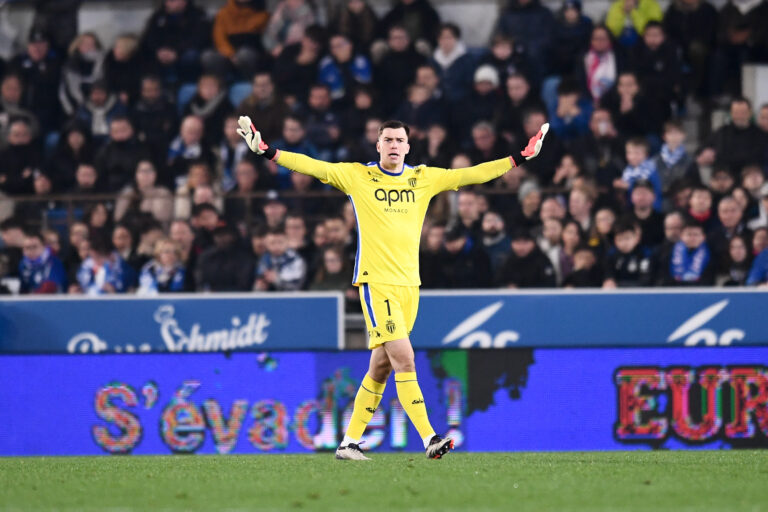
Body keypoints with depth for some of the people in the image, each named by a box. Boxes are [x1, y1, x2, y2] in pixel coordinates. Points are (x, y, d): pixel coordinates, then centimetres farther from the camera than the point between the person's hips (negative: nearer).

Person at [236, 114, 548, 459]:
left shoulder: (424, 179, 11)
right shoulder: (357, 176, 1)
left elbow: (472, 174, 13)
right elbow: (312, 167, -3)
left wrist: (520, 158, 11)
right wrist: (268, 152, -12)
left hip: (409, 285, 5)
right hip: (376, 283, -5)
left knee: (381, 367, 8)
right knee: (404, 358, -16)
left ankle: (350, 442, 17)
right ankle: (429, 439, -19)